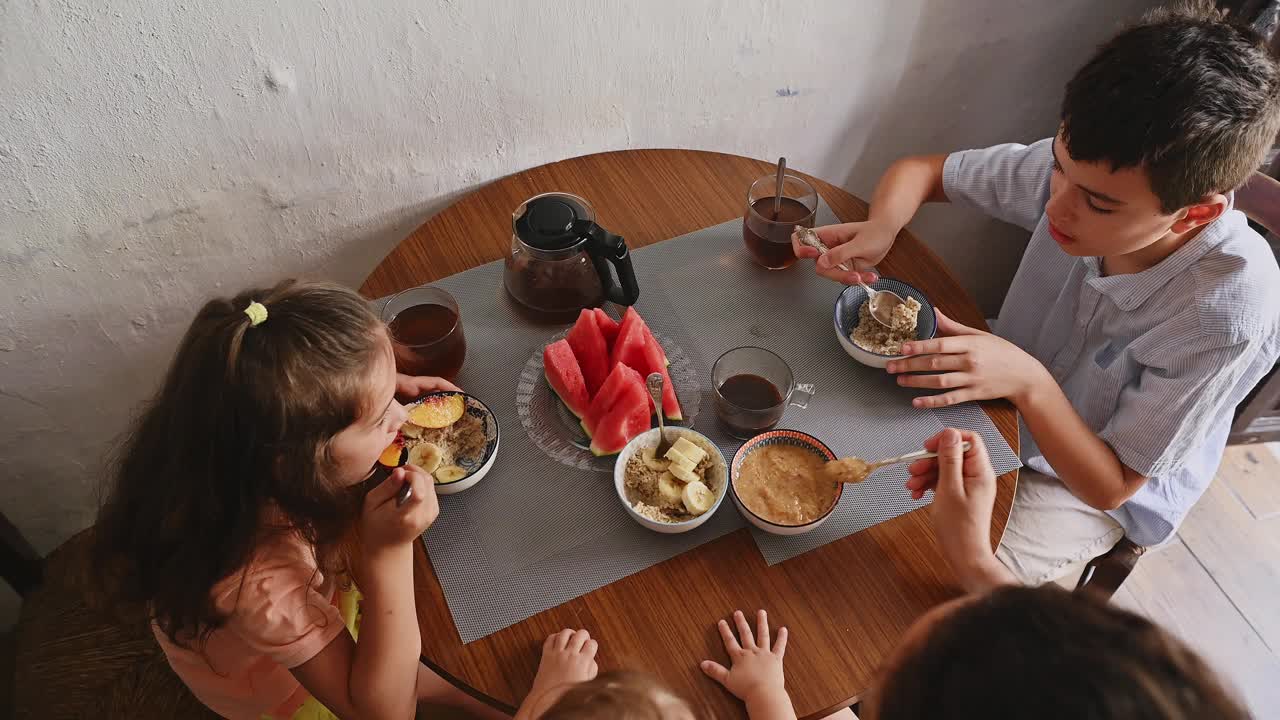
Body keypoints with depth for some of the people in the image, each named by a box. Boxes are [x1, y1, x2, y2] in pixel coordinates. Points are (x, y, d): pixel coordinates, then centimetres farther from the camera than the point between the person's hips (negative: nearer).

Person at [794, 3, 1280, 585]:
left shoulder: (1233, 314, -34)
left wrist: (1028, 382, -39)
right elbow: (920, 171, -8)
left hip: (1094, 487, -4)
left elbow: (1110, 484, -24)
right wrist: (880, 230, -30)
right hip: (1005, 400, 4)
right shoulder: (1087, 168, -23)